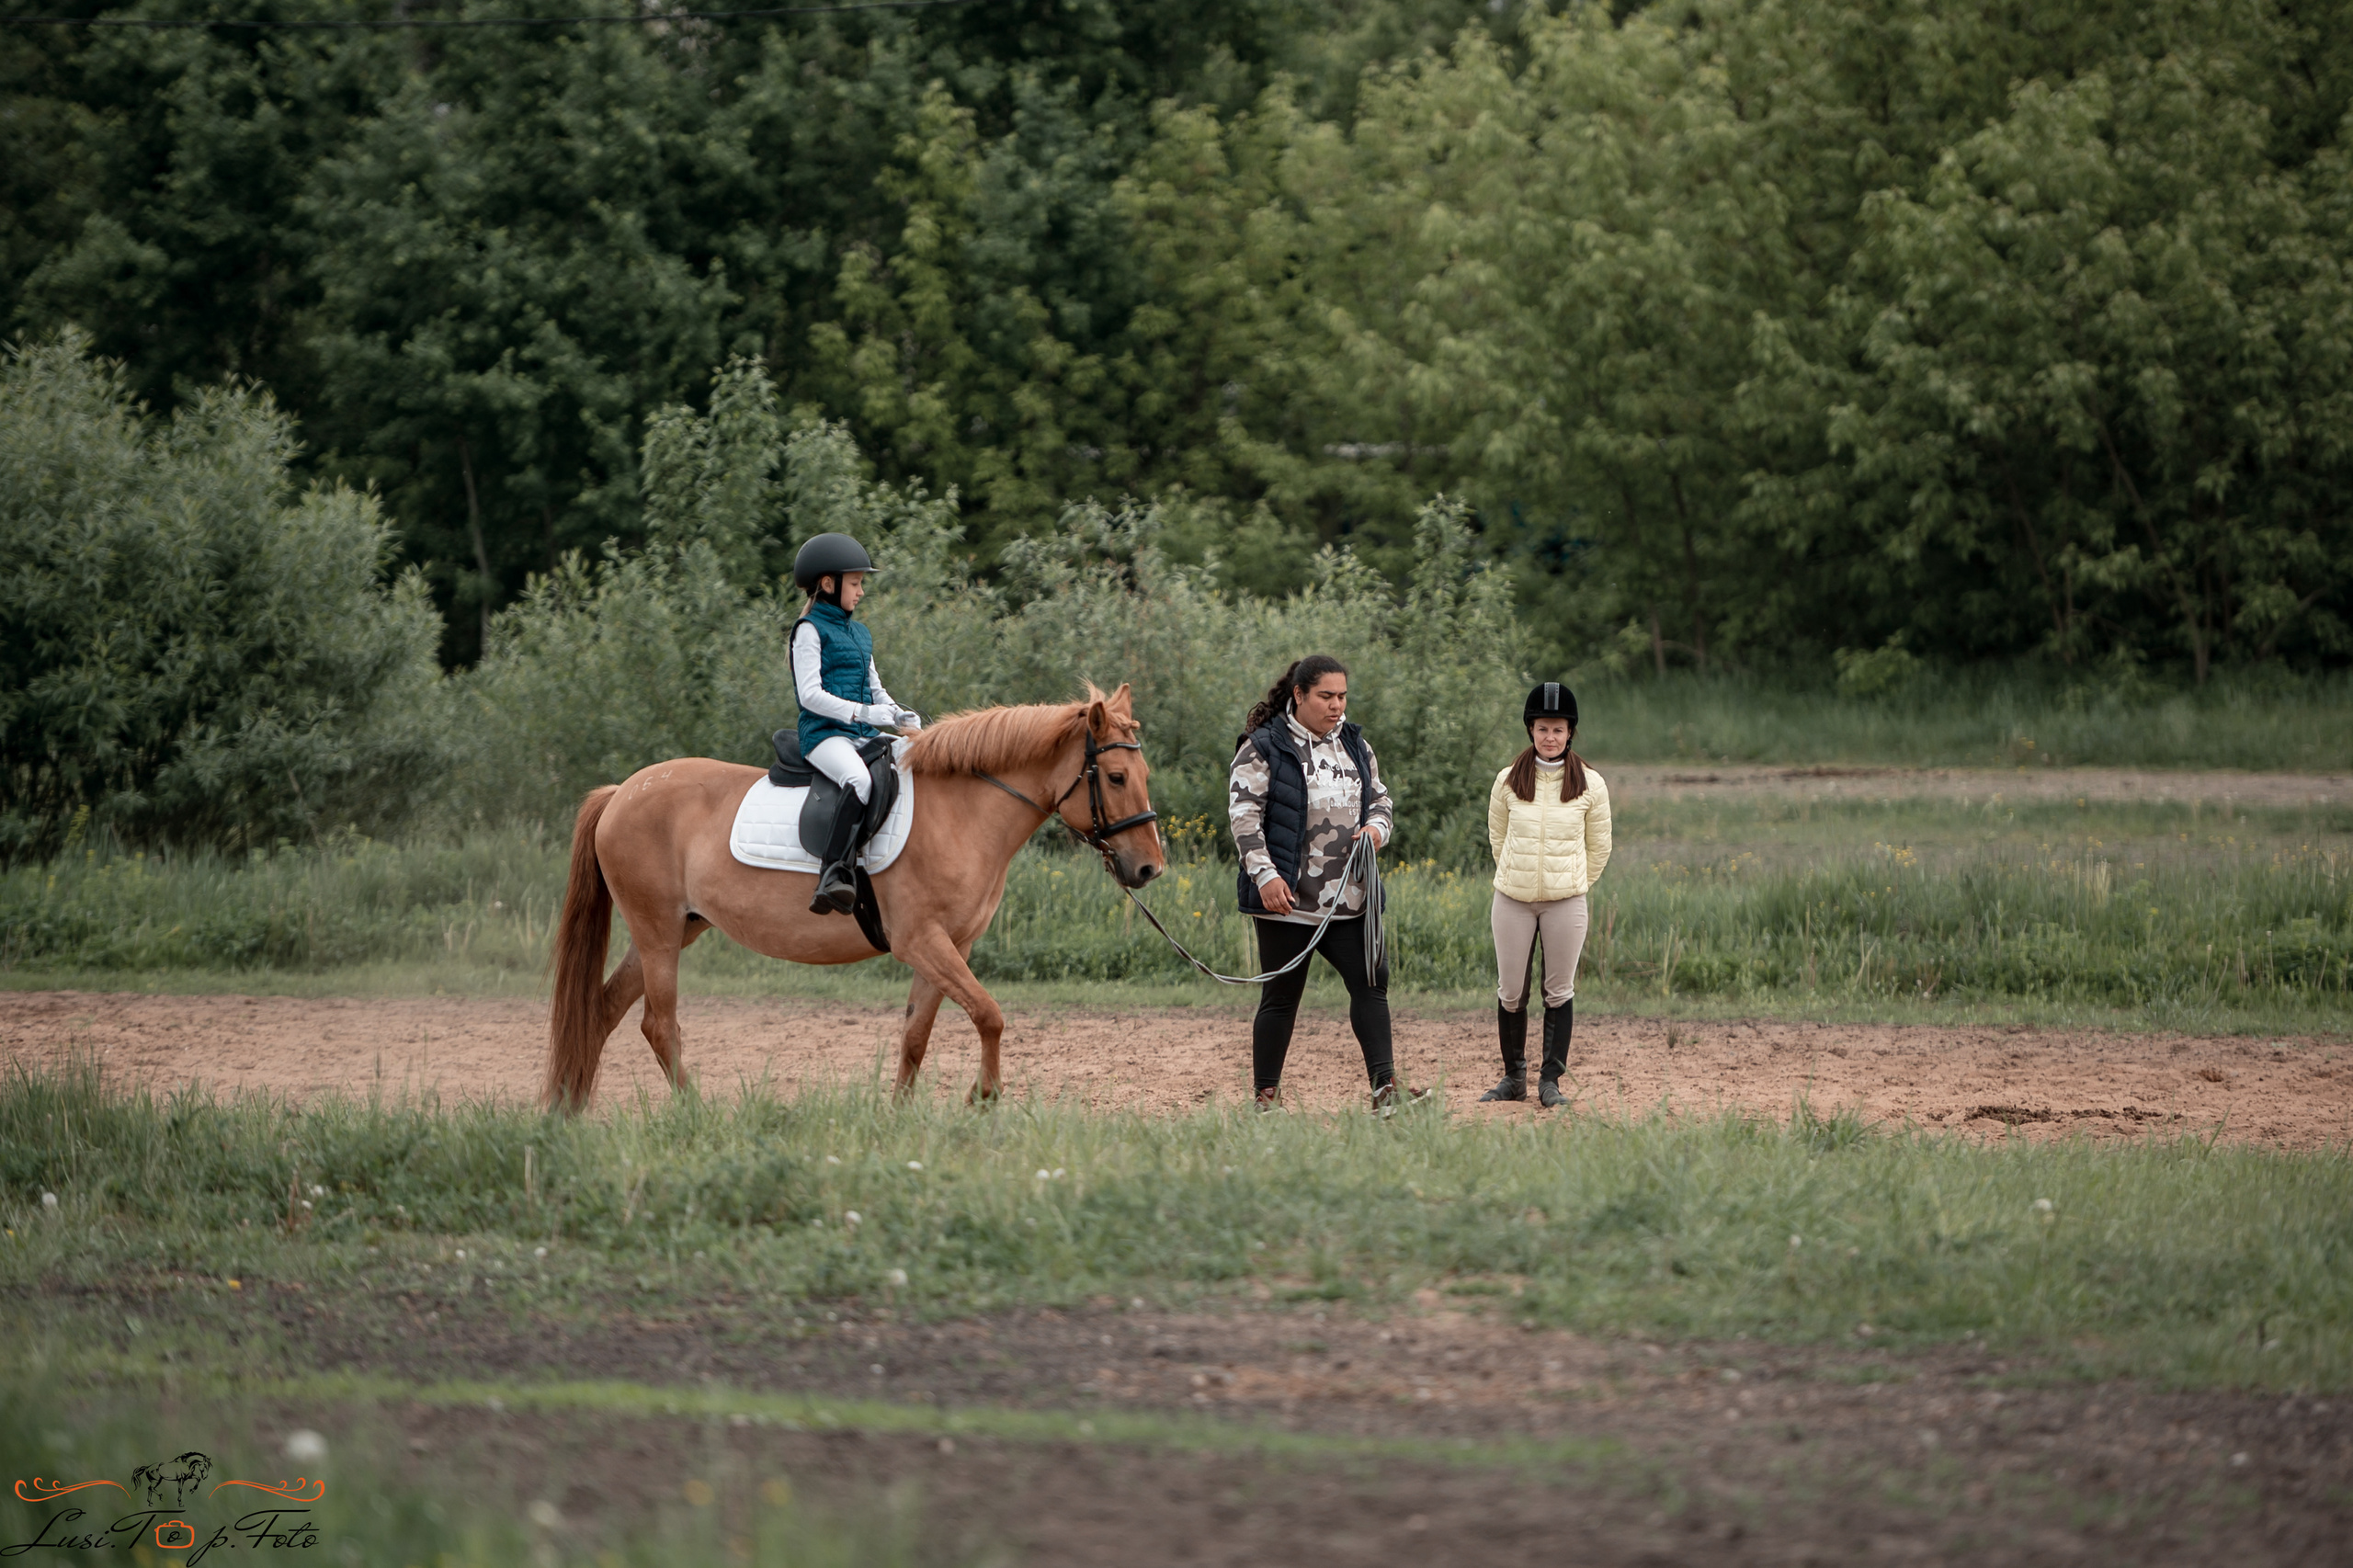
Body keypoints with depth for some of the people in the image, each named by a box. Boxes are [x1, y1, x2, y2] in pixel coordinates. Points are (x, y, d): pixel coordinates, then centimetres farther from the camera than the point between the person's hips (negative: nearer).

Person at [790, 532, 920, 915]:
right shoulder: (810, 630, -1)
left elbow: (875, 691, 27)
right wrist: (861, 713, -20)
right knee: (860, 780, -38)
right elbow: (810, 694, -11)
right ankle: (833, 873, -43)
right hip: (824, 735, -8)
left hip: (865, 738, 8)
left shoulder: (860, 635, 23)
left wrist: (900, 718, 6)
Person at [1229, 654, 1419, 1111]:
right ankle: (1266, 1097, 10)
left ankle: (1385, 1087, -8)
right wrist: (1265, 874, -19)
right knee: (1282, 996, 1)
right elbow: (1244, 812, -9)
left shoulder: (1355, 746, 14)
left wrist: (1378, 825, -1)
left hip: (1350, 899, 5)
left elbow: (1380, 799, 24)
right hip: (1287, 898, -5)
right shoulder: (1264, 747, -4)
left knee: (1371, 982, -6)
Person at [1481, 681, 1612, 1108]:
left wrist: (1573, 885, 11)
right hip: (1513, 899, 1)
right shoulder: (1509, 781, 1)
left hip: (1566, 903, -1)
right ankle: (1513, 1077, 16)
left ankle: (1551, 1080, 7)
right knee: (1510, 993, 4)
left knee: (1560, 992, 1)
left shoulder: (1590, 785, -1)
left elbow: (1598, 847, 8)